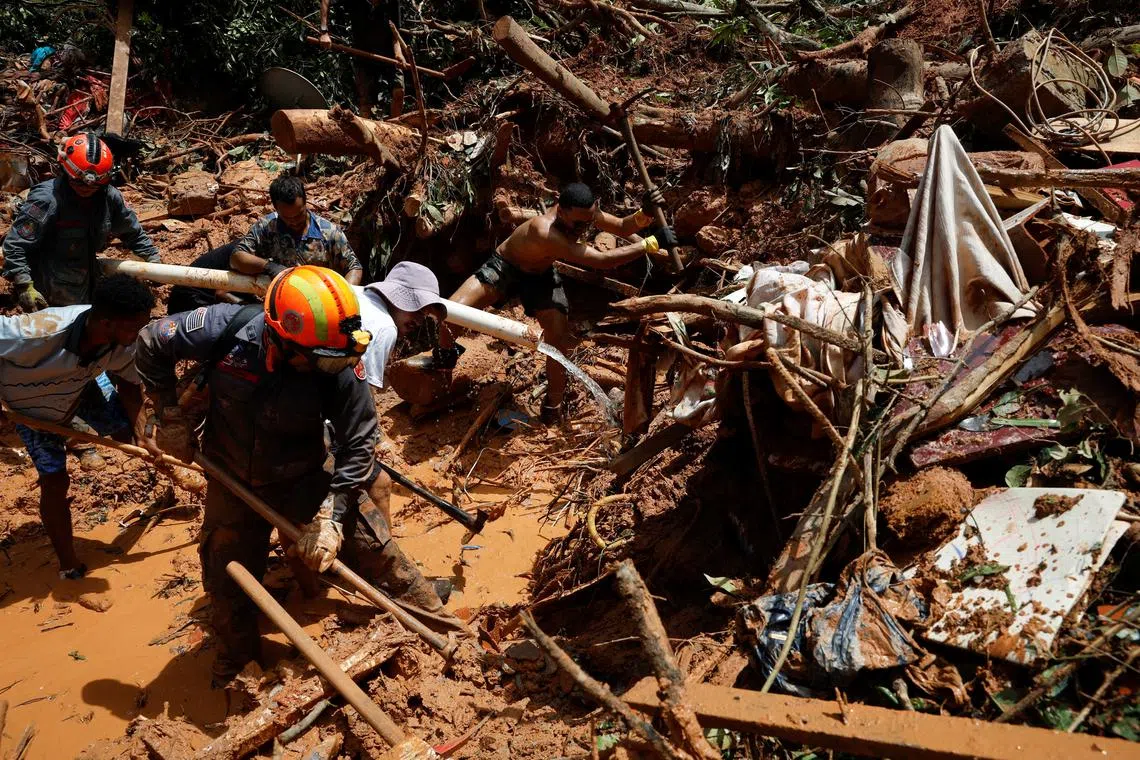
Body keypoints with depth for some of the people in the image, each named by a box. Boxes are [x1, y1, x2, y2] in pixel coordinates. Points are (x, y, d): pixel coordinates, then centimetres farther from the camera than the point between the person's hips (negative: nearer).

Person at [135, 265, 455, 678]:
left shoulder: (342, 369, -30)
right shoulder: (226, 328, -29)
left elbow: (357, 445, -20)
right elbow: (151, 343, -11)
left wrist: (330, 516, -22)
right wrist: (166, 417, -9)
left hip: (305, 478, -1)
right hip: (233, 478, 1)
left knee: (371, 544, 2)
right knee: (226, 572, 12)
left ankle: (431, 614, 29)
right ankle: (237, 649, 44)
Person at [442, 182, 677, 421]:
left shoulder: (584, 213, -24)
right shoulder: (545, 232, -46)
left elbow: (622, 227, -7)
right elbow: (603, 260, -49)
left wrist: (644, 214, -30)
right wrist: (651, 243, -51)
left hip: (541, 275, 5)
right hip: (503, 267, -5)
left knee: (559, 344, -8)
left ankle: (553, 407, 13)